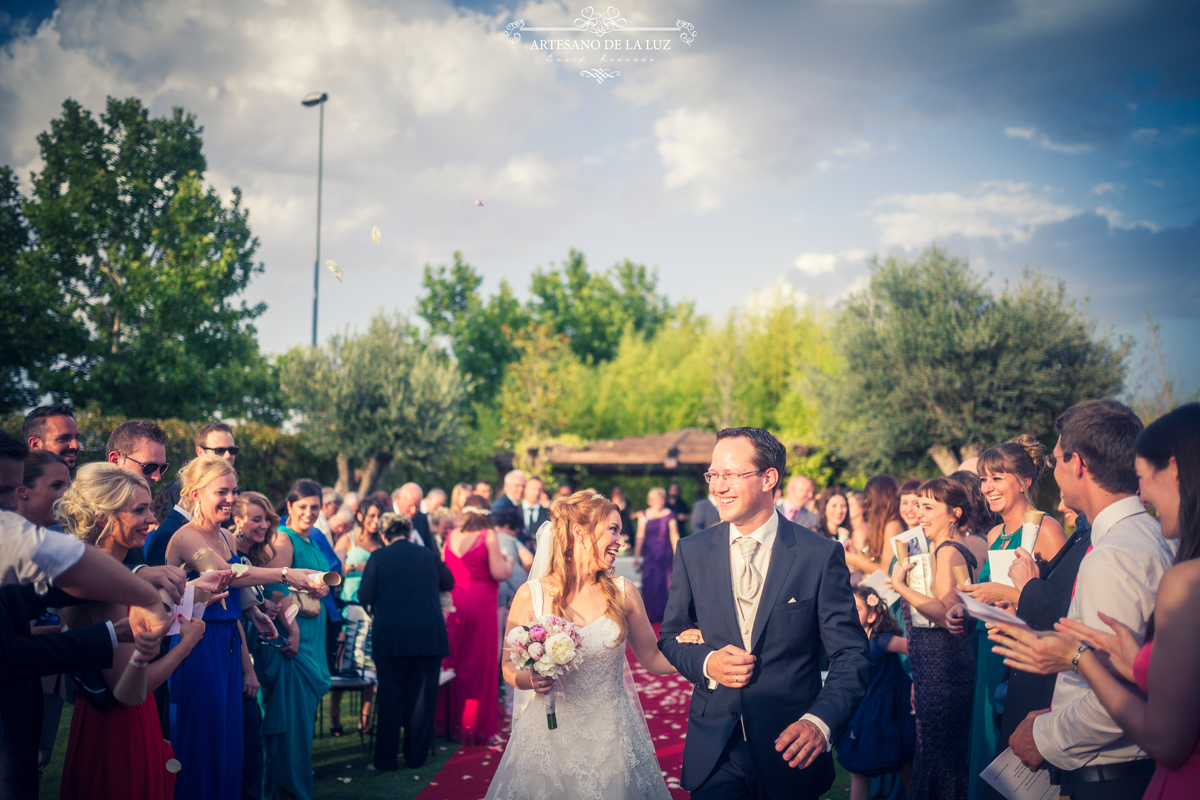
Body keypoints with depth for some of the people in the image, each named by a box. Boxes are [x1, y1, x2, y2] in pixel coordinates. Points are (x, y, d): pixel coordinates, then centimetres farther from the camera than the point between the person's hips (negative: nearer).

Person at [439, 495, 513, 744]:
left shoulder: (451, 536, 6)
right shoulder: (488, 536, -8)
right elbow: (498, 573, -11)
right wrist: (508, 563, 9)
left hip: (454, 605, 5)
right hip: (481, 605, -5)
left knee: (455, 663, 14)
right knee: (480, 666, 3)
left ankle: (452, 724, 20)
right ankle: (477, 728, 6)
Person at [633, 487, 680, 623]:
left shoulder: (669, 515, -1)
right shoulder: (644, 516, 4)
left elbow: (674, 536, 0)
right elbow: (640, 536, 5)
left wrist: (677, 556, -3)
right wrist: (637, 556, 4)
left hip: (664, 554, -1)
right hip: (649, 554, 2)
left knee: (663, 583, -1)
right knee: (648, 584, 1)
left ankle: (663, 614, 11)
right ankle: (650, 614, 13)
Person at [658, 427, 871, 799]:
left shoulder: (822, 555, -8)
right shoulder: (692, 552, 1)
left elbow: (851, 656, -8)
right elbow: (669, 638, 10)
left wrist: (820, 722, -24)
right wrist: (705, 662, -11)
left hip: (790, 750, -1)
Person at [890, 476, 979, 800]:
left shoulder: (948, 551, -15)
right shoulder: (949, 549, 15)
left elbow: (948, 615, -25)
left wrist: (900, 586, -20)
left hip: (942, 672, -10)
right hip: (933, 670, 10)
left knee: (938, 756, -4)